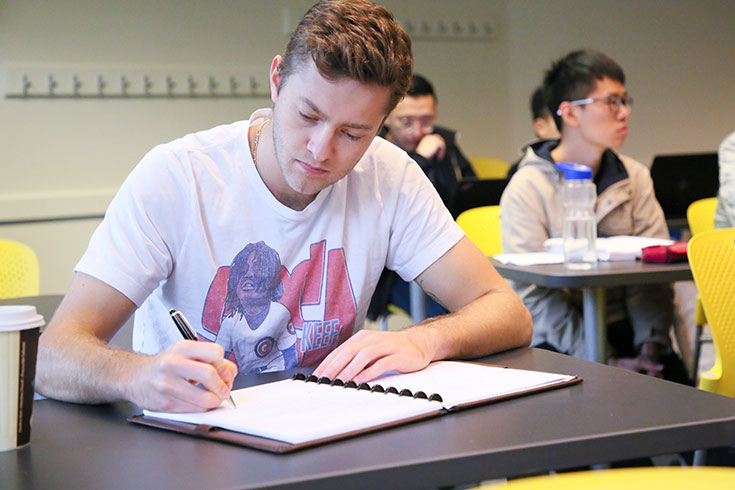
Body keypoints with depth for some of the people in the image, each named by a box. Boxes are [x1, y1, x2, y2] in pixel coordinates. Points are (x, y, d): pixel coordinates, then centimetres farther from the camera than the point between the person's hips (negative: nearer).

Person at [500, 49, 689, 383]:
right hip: (558, 341, -4)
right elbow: (534, 297, -13)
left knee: (674, 376, -23)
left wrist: (651, 345, -14)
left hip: (625, 330, 4)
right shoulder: (526, 189, -7)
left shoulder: (634, 177, 10)